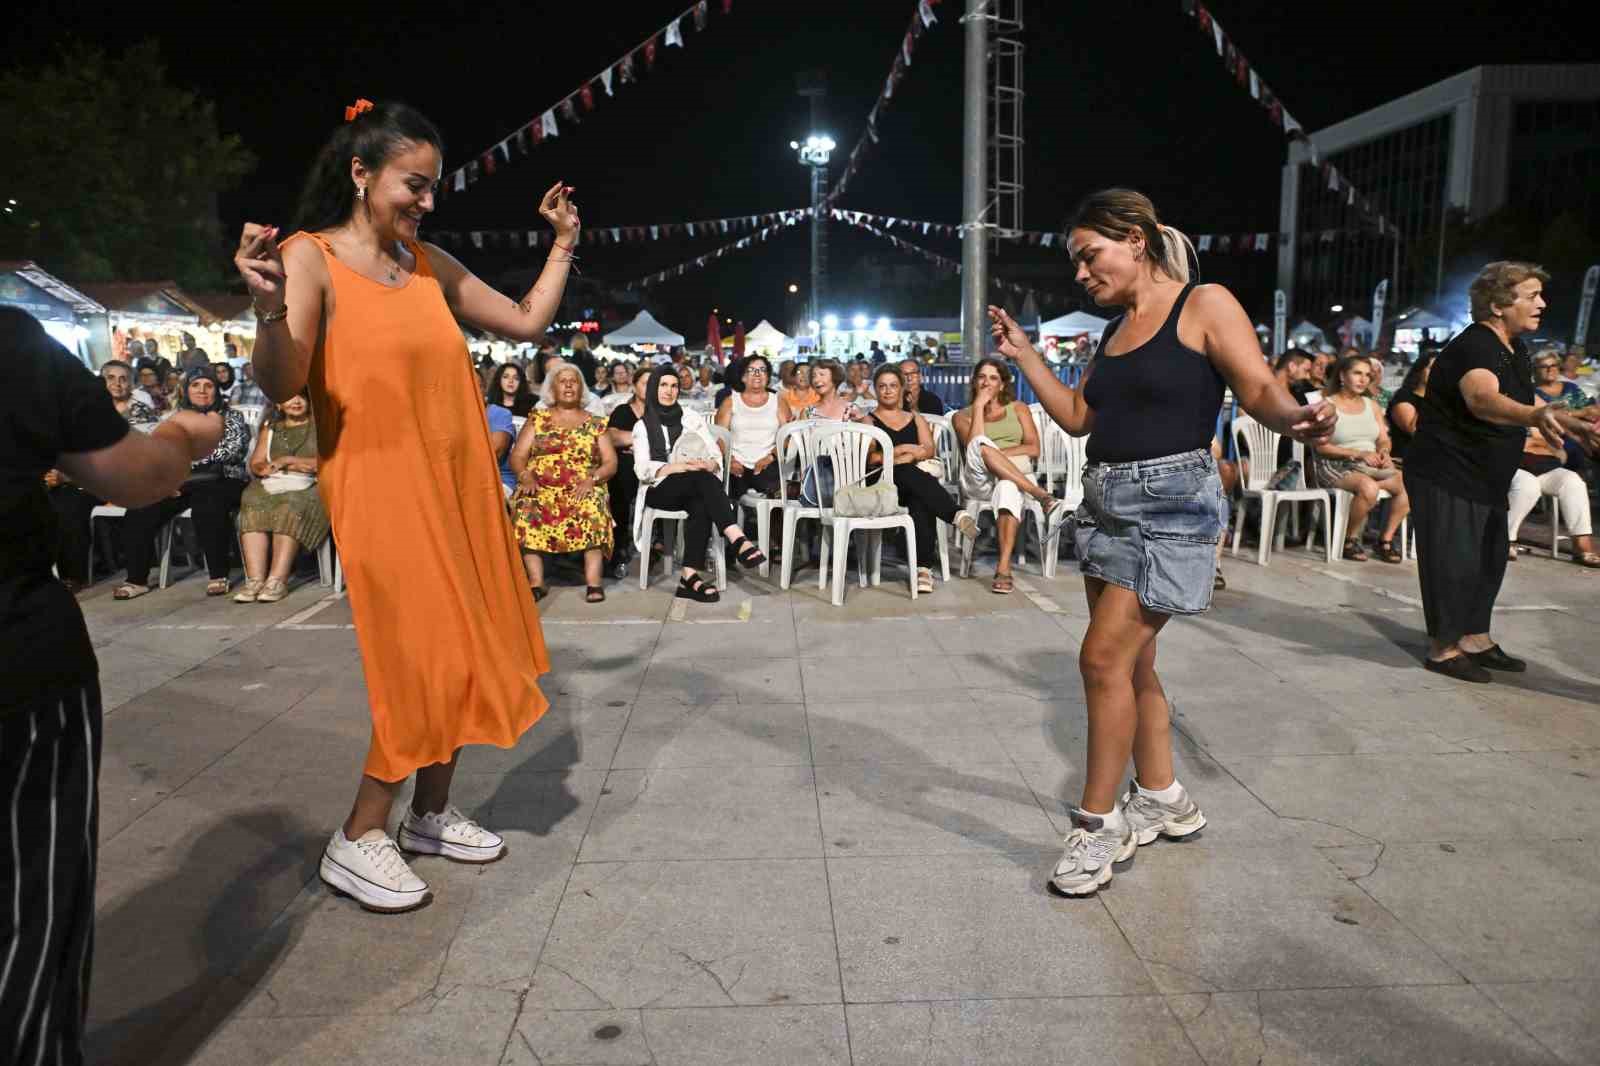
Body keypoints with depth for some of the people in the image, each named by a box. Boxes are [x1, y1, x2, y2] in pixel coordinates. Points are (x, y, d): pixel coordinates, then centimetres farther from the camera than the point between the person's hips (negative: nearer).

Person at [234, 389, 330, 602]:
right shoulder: (269, 427, 24)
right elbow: (256, 464, 12)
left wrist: (286, 460, -4)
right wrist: (295, 466, -7)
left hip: (308, 488, -3)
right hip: (273, 486, 3)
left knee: (291, 506, -34)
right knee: (253, 502, -28)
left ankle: (277, 579, -41)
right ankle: (255, 579, -37)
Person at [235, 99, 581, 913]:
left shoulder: (431, 264, 10)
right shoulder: (310, 257, -7)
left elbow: (525, 322, 17)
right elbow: (280, 385, -17)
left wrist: (563, 244, 14)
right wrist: (269, 308, -35)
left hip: (458, 486, 7)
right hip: (380, 487, -7)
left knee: (460, 654, 11)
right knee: (426, 661, -7)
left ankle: (431, 813, 28)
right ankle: (357, 842, 10)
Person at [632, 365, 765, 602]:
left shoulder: (693, 418, 16)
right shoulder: (642, 425, 13)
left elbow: (716, 458, 8)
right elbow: (643, 469, -1)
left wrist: (707, 465, -17)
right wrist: (675, 467, -19)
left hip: (694, 489, 2)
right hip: (660, 490, -2)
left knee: (701, 506, -36)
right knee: (702, 478, -34)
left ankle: (689, 575, -40)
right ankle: (738, 541, -48)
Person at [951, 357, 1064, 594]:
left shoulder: (1018, 408, 21)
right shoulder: (962, 415, 19)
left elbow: (1033, 449, 6)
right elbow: (973, 445, -4)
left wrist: (995, 454, -7)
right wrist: (979, 405, 1)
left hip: (1016, 476, 0)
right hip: (978, 482, 0)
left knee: (1008, 485, -40)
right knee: (980, 445, -35)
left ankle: (1004, 568, -49)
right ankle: (1043, 497, -43)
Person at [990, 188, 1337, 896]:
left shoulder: (1205, 306, -5)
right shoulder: (1115, 329, 16)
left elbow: (1259, 390, -12)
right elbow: (1077, 416, 17)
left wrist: (1294, 419, -34)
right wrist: (1022, 354, 13)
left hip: (1171, 503, -8)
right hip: (1107, 502, 8)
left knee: (1105, 657, -12)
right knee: (1131, 662, 12)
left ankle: (1097, 825, 1)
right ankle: (1163, 800, 28)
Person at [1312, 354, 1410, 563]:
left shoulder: (1372, 404, 18)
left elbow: (1384, 439, 16)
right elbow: (1321, 446, -11)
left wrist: (1383, 452, -9)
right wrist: (1359, 454, -17)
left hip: (1370, 465, 6)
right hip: (1336, 467, -6)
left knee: (1407, 482, -21)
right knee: (1368, 487, -36)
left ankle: (1386, 539, -5)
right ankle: (1350, 540, -12)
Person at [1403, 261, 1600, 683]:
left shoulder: (1515, 349, 10)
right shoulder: (1474, 346, -22)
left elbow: (1523, 400, 28)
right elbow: (1482, 399, -43)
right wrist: (1535, 417, -59)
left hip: (1486, 478, 10)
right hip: (1447, 476, -10)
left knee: (1490, 558, 15)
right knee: (1455, 561, -6)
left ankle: (1475, 640, 28)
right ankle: (1444, 649, 6)